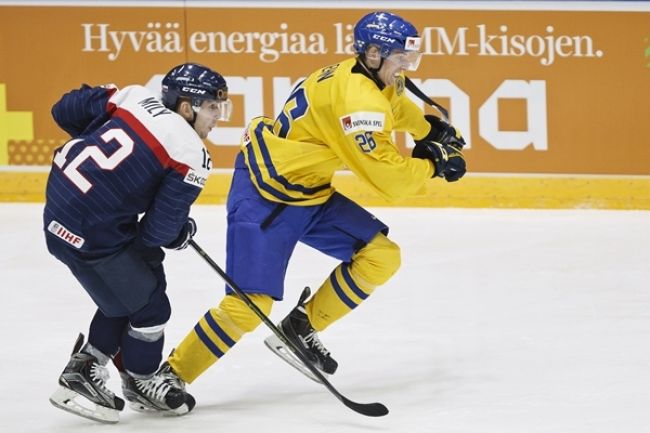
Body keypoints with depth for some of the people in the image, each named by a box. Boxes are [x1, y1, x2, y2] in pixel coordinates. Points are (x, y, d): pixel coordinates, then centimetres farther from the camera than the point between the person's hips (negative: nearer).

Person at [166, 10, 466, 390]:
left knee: (382, 256, 4)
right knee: (250, 307, -16)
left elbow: (395, 106, 30)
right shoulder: (354, 97, -26)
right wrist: (433, 164, -10)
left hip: (310, 194, 10)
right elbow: (389, 178, -25)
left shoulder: (375, 79, 3)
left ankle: (301, 329, 15)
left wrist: (432, 129, 17)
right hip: (264, 197, -10)